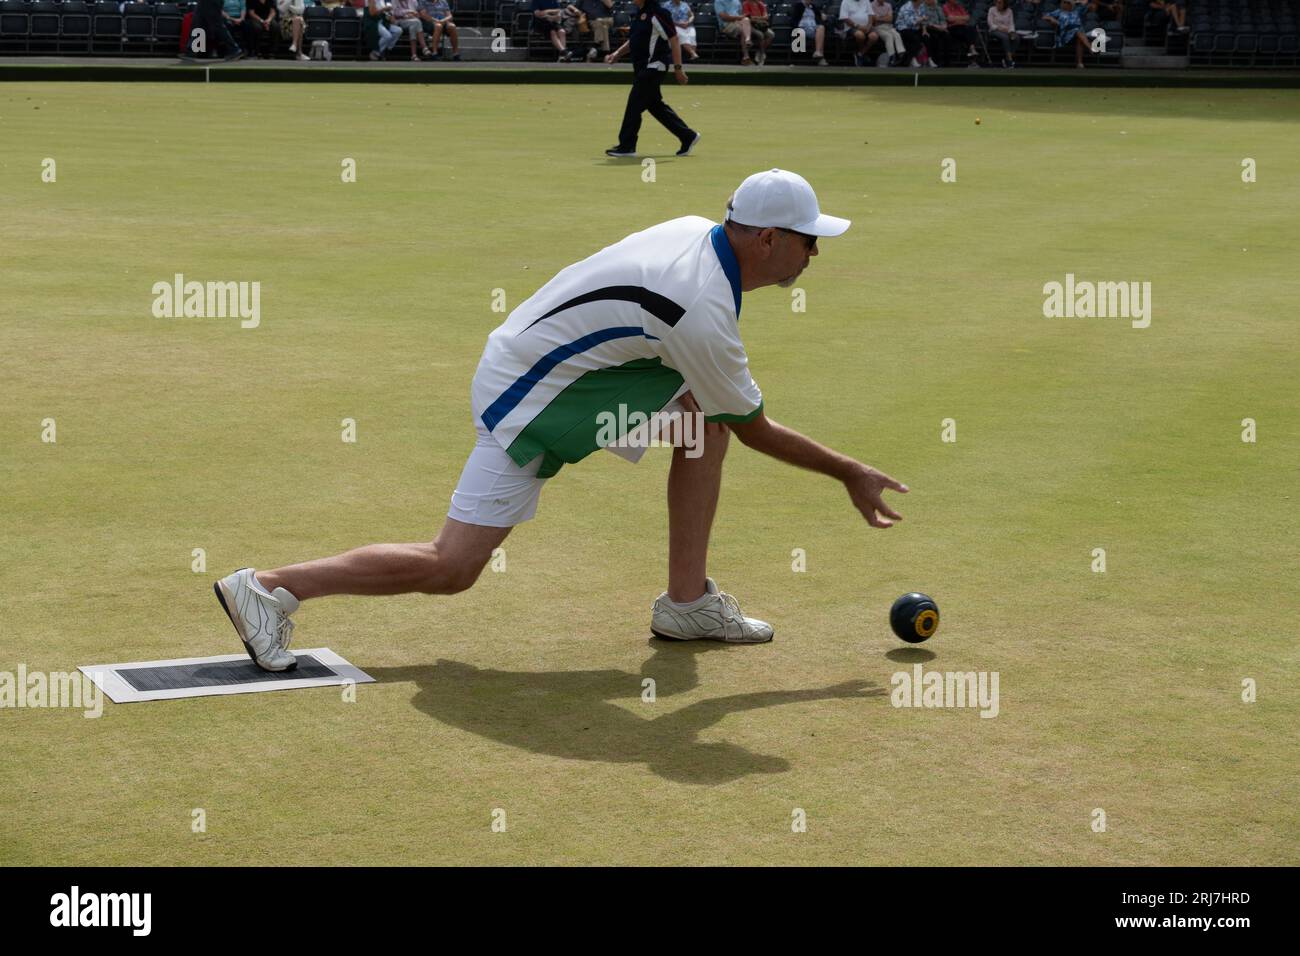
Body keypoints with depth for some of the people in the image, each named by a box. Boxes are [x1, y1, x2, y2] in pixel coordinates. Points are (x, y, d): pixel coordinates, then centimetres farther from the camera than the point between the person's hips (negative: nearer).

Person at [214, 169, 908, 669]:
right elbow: (757, 431, -13)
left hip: (546, 359, 10)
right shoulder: (703, 315, -26)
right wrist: (851, 474, -2)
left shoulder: (694, 231, -1)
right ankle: (269, 588, -2)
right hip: (526, 404, -10)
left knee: (705, 411, 6)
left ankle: (687, 602, 9)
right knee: (451, 569, -10)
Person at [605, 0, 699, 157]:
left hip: (653, 66, -10)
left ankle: (627, 146, -1)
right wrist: (618, 53, 10)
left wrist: (678, 68, -18)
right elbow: (633, 40, 24)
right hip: (642, 67, 10)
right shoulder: (639, 14, 12)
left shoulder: (657, 13, -15)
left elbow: (674, 40, -16)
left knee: (635, 103, -8)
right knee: (654, 105, 13)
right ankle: (687, 136, 22)